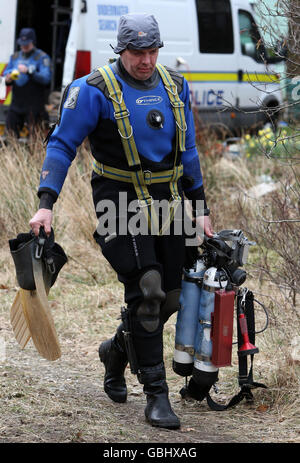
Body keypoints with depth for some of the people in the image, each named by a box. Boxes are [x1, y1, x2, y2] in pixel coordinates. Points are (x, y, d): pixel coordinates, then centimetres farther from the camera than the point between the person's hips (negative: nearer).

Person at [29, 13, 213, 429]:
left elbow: (187, 149, 18)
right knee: (146, 291, -16)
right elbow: (63, 144, -6)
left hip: (166, 200, 6)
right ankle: (156, 394, -10)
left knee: (169, 298, 5)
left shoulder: (175, 86, 9)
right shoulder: (95, 91, -9)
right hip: (120, 200, -6)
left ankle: (117, 351, 33)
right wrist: (46, 203, -16)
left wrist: (200, 207, 18)